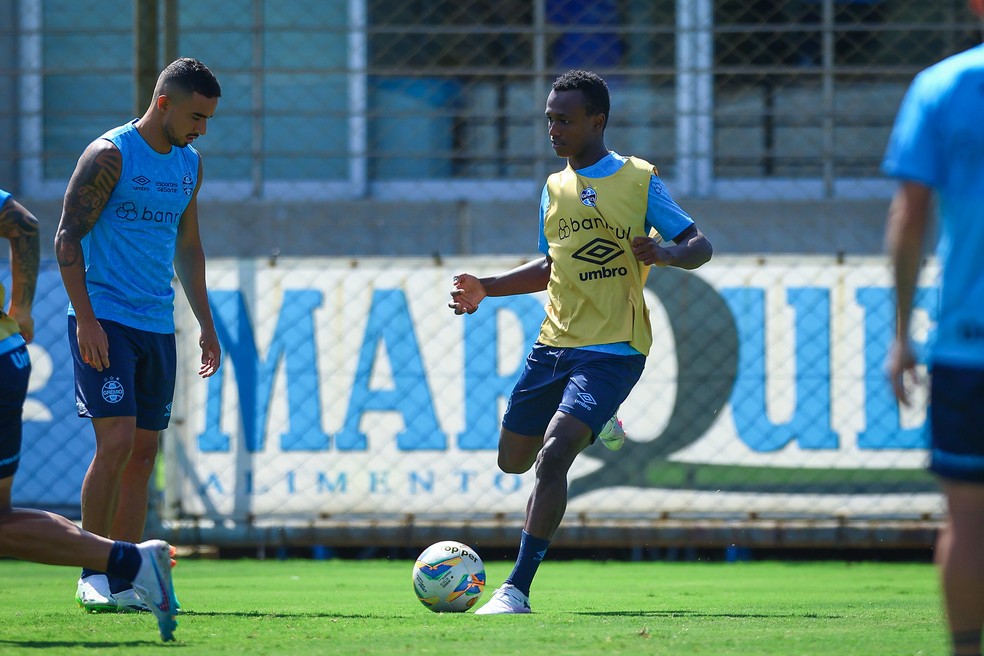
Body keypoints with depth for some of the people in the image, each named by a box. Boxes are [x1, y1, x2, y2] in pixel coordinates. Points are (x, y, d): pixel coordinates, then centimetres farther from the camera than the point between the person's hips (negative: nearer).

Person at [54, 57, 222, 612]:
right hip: (105, 322, -7)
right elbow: (68, 238, -10)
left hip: (157, 325, 7)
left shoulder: (189, 163, 13)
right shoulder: (110, 155, -9)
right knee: (117, 441, -15)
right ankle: (93, 573, -7)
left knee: (144, 452, 4)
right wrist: (86, 320, -17)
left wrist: (206, 324, 20)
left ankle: (123, 581, 6)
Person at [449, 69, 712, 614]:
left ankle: (518, 589, -21)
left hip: (613, 350, -7)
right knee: (513, 460, 11)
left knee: (552, 456, -23)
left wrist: (668, 254, -24)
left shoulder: (639, 181, -3)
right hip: (553, 344, 7)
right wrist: (485, 289, 14)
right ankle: (590, 424, 41)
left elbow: (699, 246, -1)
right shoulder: (555, 188, 13)